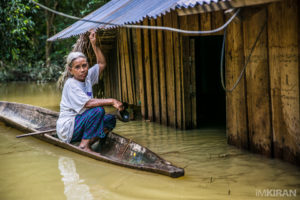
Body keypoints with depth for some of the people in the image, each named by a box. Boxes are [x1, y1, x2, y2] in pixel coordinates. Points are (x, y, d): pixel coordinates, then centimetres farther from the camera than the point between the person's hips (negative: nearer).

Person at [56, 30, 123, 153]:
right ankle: (84, 145, -19)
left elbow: (102, 64, 17)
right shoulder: (71, 84, -17)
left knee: (110, 120, -2)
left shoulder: (87, 77, 7)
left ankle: (86, 143, -6)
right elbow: (88, 103, -27)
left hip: (78, 124, 9)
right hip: (67, 127, -8)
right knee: (98, 110, -25)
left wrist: (94, 44, 8)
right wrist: (111, 101, -26)